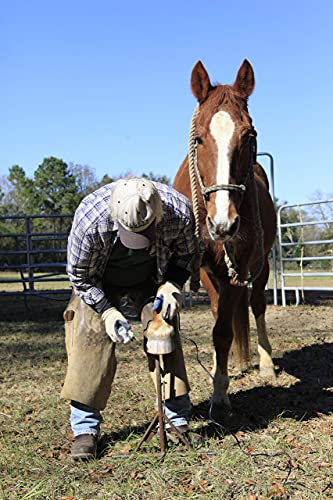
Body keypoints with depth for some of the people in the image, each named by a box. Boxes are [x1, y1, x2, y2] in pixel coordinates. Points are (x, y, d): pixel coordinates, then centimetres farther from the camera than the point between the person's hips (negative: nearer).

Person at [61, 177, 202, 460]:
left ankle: (180, 421, 13)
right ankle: (85, 429, 1)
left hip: (152, 280, 2)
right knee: (92, 338, -12)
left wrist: (172, 285, -24)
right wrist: (107, 311, -24)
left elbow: (189, 255, -8)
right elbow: (79, 275, -19)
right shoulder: (89, 217, -38)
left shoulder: (180, 212, -32)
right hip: (100, 283, -1)